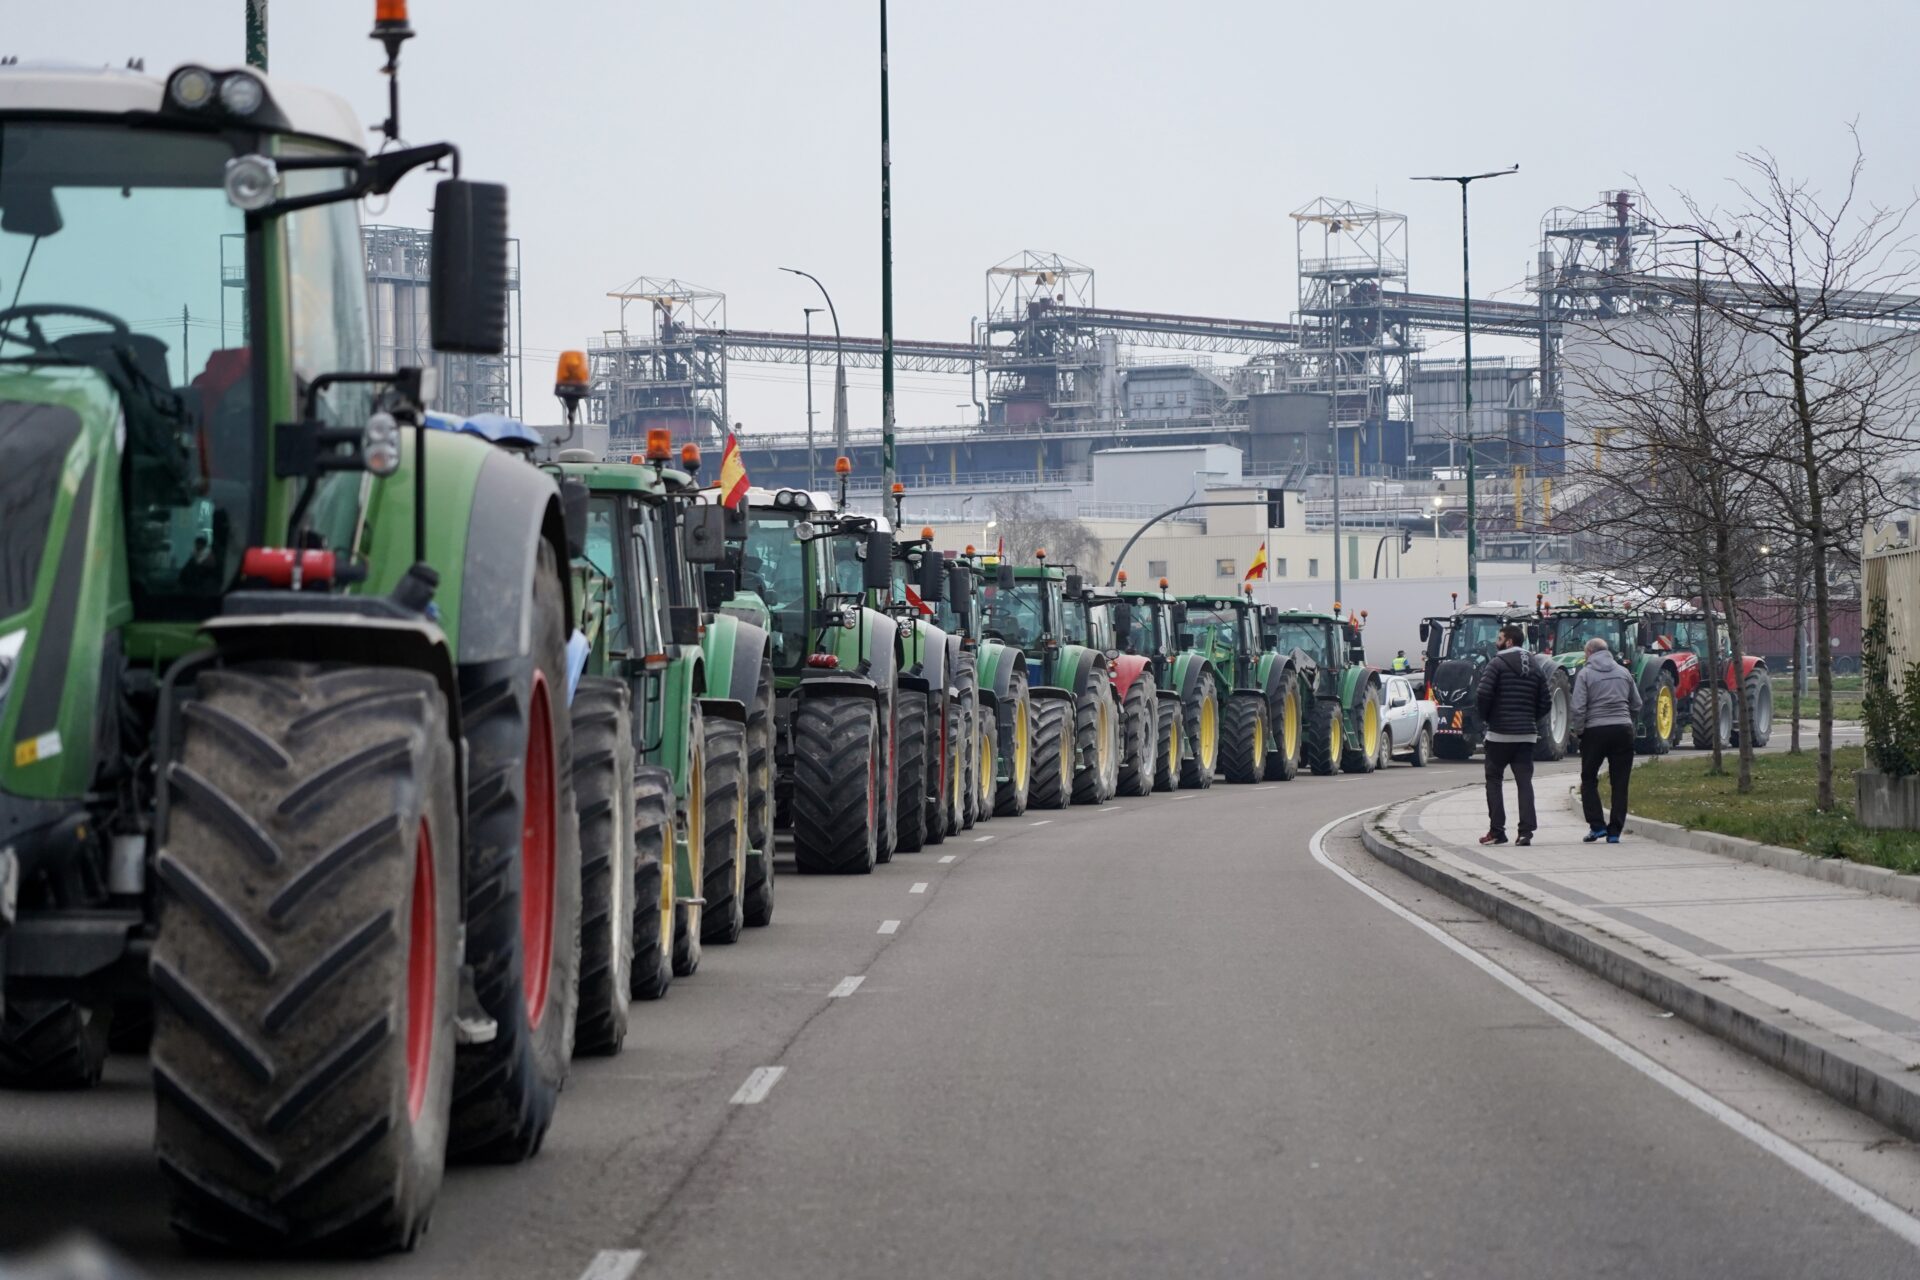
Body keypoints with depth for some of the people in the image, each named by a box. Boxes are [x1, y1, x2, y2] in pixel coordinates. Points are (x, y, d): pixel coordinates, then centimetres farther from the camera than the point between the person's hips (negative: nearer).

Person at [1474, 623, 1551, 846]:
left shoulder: (1498, 664, -8)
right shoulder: (1534, 667, 11)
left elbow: (1482, 694, -17)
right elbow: (1545, 701, 9)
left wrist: (1485, 717, -1)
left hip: (1500, 733, -5)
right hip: (1527, 734, 5)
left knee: (1494, 780, 7)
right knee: (1524, 781, 3)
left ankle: (1497, 831, 3)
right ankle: (1526, 830, -7)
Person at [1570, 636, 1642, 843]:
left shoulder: (1586, 674, -3)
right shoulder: (1624, 672, 10)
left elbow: (1578, 708, -10)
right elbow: (1636, 705, 12)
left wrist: (1578, 731, 2)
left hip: (1595, 731, -3)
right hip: (1623, 730, 3)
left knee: (1589, 780, 12)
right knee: (1620, 783, 6)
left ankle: (1596, 825, 2)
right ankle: (1615, 831, 4)